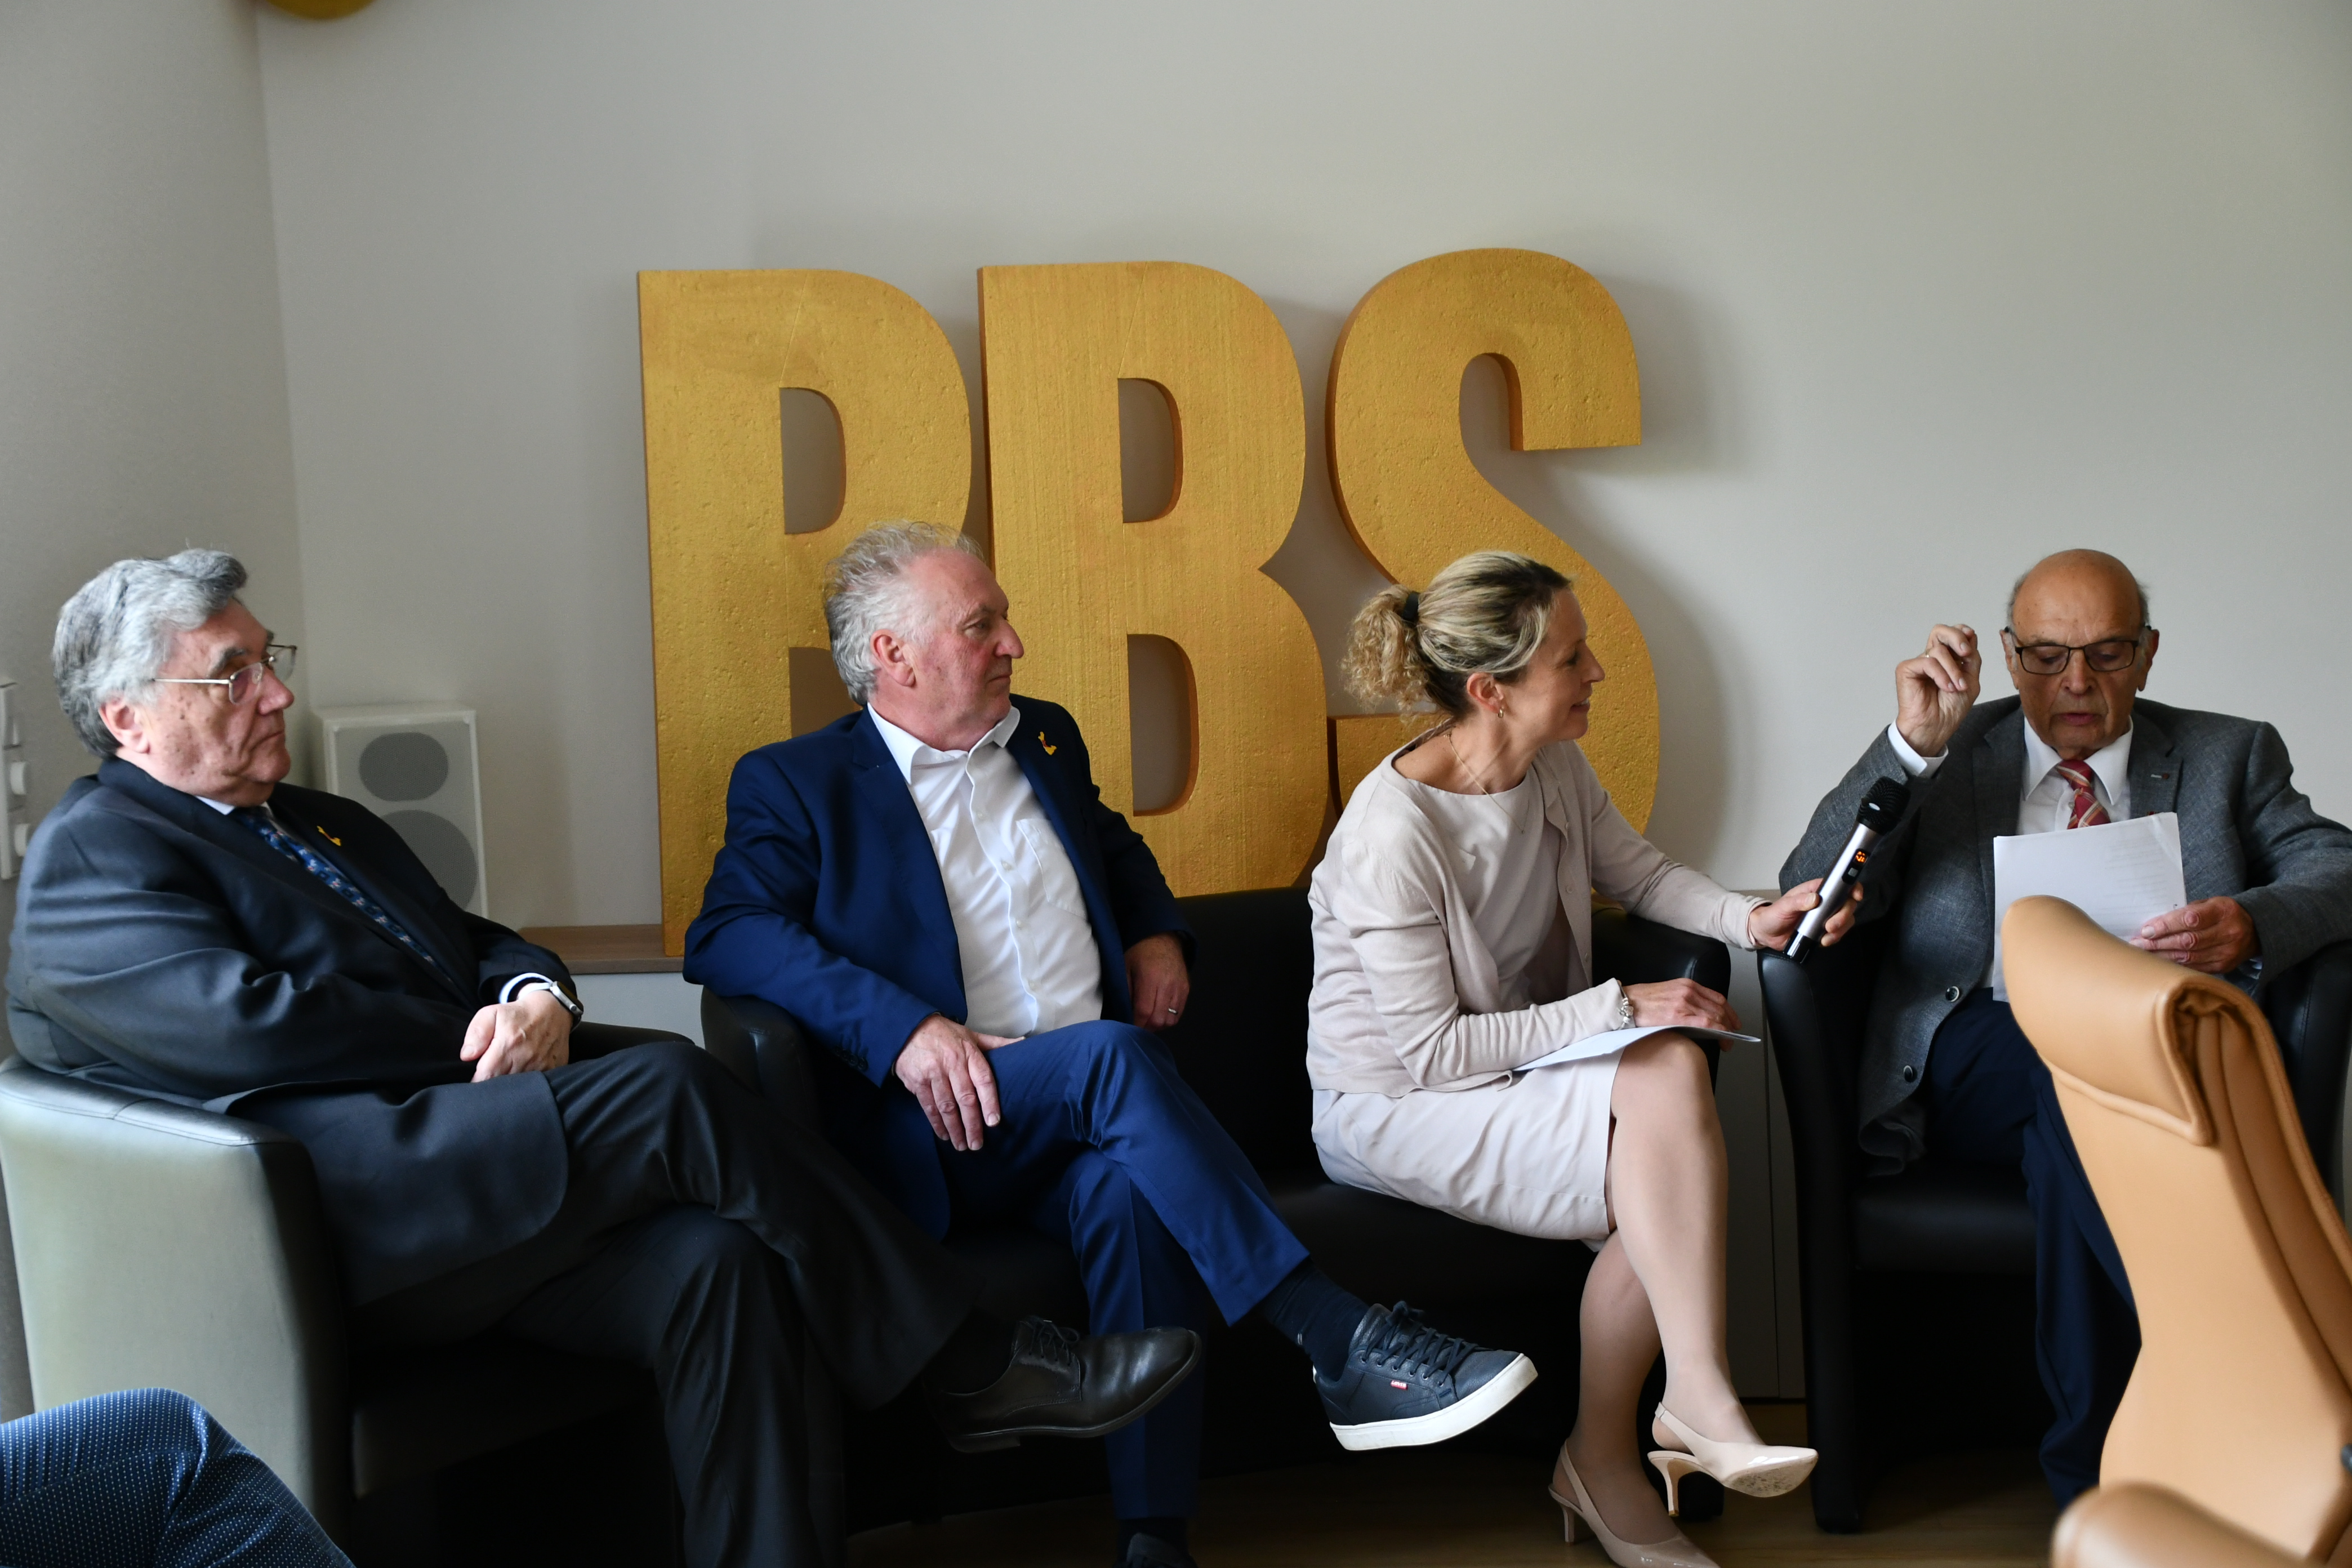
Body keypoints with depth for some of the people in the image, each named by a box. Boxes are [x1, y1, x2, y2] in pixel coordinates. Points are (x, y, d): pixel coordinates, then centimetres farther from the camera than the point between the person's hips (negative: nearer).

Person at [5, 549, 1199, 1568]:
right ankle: (971, 1368, -15)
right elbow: (252, 1022, -14)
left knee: (712, 1256, -21)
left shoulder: (332, 829, 28)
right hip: (356, 1211, -8)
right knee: (670, 1088, -25)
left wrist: (535, 997, -2)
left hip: (479, 1208, 8)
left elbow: (485, 945, 23)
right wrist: (481, 1049, -5)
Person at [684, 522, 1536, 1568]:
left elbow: (1116, 847, 39)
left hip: (1089, 1121, 4)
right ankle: (1341, 1345, -33)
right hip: (944, 1130, -4)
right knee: (1111, 1057, -33)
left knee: (1129, 1188, -32)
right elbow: (726, 933, -10)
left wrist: (1156, 932, 15)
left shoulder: (1045, 739, 22)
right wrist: (904, 1026, -23)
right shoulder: (794, 783, 4)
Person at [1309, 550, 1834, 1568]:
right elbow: (1433, 1053, -22)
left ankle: (1601, 1462, -5)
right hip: (1392, 1106, -7)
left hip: (1525, 1064, 7)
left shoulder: (1556, 769, -2)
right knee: (1667, 1071, -29)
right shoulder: (1393, 832, -24)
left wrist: (1750, 920, -6)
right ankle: (1699, 1399, -22)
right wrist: (1620, 1011, -23)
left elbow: (1641, 875, 15)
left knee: (1666, 1193, -24)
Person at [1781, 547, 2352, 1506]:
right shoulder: (1950, 754, 18)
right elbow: (1813, 897, 4)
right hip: (1977, 1058, 0)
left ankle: (2095, 1473, -26)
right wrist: (1913, 742, -9)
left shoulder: (2230, 755, 21)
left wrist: (2254, 923, -19)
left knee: (2073, 1140, -36)